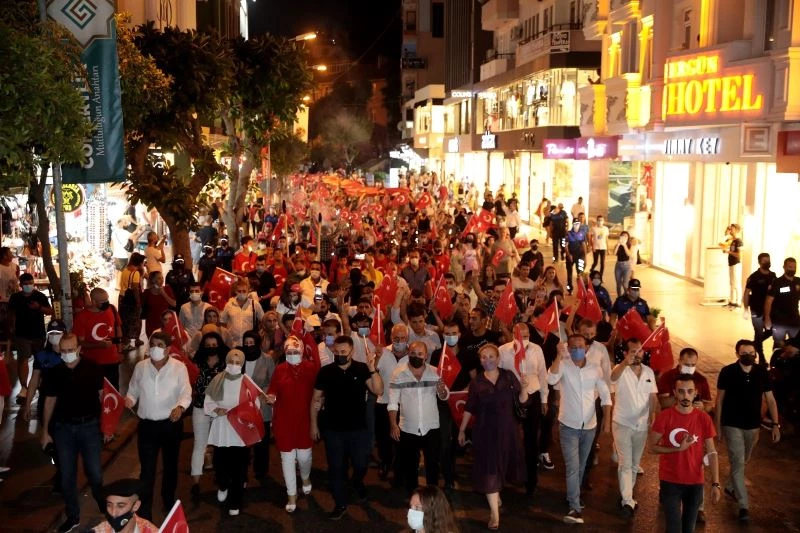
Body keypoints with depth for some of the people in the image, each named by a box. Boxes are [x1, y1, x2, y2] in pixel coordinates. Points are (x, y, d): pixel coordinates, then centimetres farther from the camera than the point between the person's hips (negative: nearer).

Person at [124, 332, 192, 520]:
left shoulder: (179, 367, -7)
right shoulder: (140, 366, 0)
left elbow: (186, 392, -12)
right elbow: (133, 391, 8)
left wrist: (180, 407, -32)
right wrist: (129, 400, -15)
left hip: (171, 424, 0)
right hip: (147, 425, 0)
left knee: (170, 466, 18)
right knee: (147, 470, -1)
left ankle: (169, 502, 41)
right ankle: (144, 512, 5)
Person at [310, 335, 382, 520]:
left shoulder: (362, 369, -9)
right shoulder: (325, 371, -6)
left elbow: (378, 390, -20)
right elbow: (316, 399, 3)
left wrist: (372, 368, -32)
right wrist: (314, 423, 2)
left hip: (358, 428, 0)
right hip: (333, 429, 0)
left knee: (361, 465, 11)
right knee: (336, 467, 8)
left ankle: (357, 482, 45)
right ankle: (340, 503, 25)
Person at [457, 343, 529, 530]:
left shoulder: (508, 376, -3)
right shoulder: (476, 382, -2)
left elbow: (522, 402, -5)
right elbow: (469, 409, 4)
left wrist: (524, 388, -24)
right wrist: (462, 430, 5)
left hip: (506, 429, 1)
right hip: (485, 430, -1)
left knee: (501, 465, 17)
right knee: (489, 469, -4)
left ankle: (496, 494, 46)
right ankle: (494, 512, 0)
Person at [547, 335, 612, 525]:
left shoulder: (595, 369, -3)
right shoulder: (563, 366, -11)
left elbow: (605, 395, 1)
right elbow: (551, 380, -32)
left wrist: (607, 421, -5)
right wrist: (559, 356, -37)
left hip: (589, 426, 4)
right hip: (569, 426, -3)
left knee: (581, 466, 18)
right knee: (572, 467, -10)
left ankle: (573, 497, 36)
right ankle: (575, 508, -8)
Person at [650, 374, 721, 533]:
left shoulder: (704, 419, -5)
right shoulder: (664, 417, -10)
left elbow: (711, 453, -1)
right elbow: (653, 447, -7)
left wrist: (715, 484, -7)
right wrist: (678, 448, -20)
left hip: (695, 481, 2)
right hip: (670, 481, -2)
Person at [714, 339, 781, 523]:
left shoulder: (762, 372, -5)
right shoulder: (727, 372, -11)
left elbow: (770, 399, 1)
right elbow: (719, 400, -5)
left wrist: (775, 424, -6)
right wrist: (717, 425, -5)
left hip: (753, 425, 4)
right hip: (732, 425, -4)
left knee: (743, 461, 20)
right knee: (738, 463, -8)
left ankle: (730, 487, 44)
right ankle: (744, 505, -5)